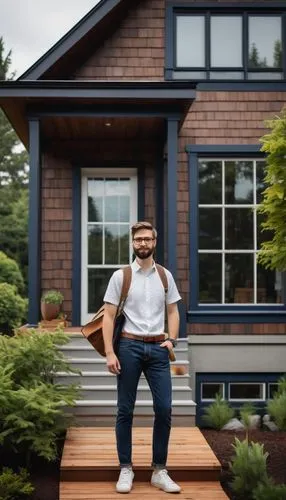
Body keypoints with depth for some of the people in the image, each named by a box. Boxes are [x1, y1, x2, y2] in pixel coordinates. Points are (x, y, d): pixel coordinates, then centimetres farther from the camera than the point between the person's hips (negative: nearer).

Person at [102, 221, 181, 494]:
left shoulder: (165, 275, 10)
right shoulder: (120, 276, 0)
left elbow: (172, 311, 16)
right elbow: (108, 316, -2)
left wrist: (172, 339, -1)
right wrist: (109, 352, -11)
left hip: (158, 348, 2)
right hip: (129, 346, -2)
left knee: (164, 409, -1)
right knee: (125, 410, 3)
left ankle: (160, 471, 9)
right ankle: (126, 469, 14)